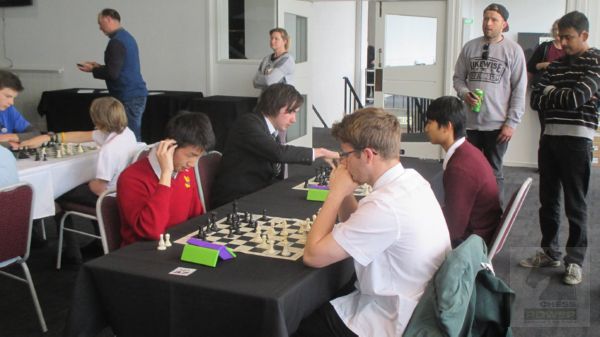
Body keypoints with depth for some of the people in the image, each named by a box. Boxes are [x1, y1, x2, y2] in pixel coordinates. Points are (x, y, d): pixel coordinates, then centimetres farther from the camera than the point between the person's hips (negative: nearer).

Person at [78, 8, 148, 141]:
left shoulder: (116, 41, -15)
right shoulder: (126, 37, 16)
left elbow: (112, 73, -21)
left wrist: (93, 70, -5)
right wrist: (99, 67, 19)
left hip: (129, 97, -10)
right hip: (135, 94, 10)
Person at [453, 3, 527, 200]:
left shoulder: (513, 50, -3)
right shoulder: (470, 47, 5)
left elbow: (519, 90, -3)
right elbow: (458, 78, 12)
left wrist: (511, 123, -8)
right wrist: (464, 94, -10)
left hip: (498, 124, -3)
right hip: (470, 122, 3)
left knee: (493, 173, 8)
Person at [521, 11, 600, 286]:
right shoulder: (556, 65, 15)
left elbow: (578, 97, -16)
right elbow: (535, 100, 7)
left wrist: (551, 92, 0)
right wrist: (561, 99, -8)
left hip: (577, 139, -6)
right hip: (550, 137, 6)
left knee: (575, 204, 0)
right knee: (548, 199, 11)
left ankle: (575, 261, 10)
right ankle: (550, 252, 24)